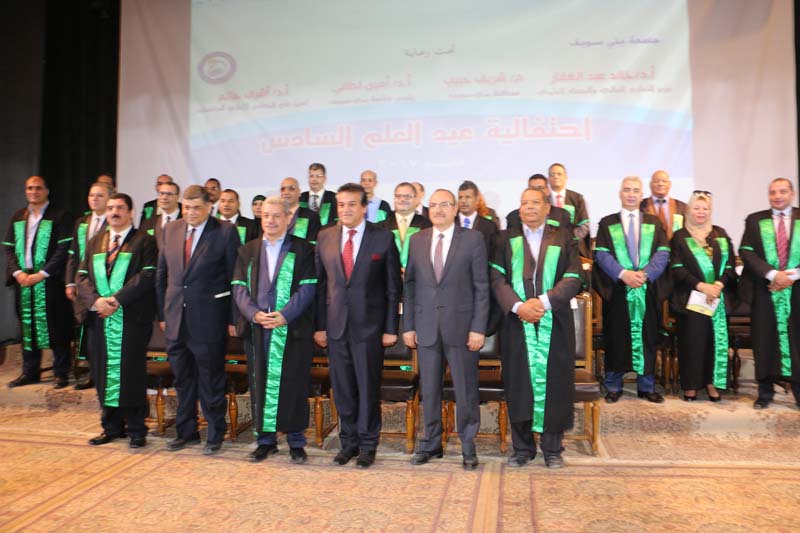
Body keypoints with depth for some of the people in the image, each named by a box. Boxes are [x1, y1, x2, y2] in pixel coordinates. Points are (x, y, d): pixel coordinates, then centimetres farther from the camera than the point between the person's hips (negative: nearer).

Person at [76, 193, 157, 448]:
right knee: (104, 372, 9)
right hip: (99, 318, 5)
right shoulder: (95, 242, 17)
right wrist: (96, 300, -8)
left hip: (132, 318, -5)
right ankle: (112, 426, 21)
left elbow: (147, 275, -11)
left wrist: (116, 299, -16)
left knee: (131, 373, 0)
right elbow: (82, 276, 11)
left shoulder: (144, 241, 0)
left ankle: (136, 429, 11)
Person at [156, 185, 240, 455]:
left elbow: (234, 278, -8)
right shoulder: (171, 229, 7)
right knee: (182, 380, 16)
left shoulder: (225, 232, -8)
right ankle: (186, 431, 32)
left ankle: (215, 435, 21)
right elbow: (162, 274, 12)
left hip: (208, 320, -5)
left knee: (211, 381, 6)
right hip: (176, 319, 5)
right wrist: (162, 313, 9)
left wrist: (233, 318, -9)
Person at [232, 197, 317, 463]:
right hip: (256, 329, 3)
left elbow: (307, 288, -5)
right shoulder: (247, 251, 14)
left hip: (292, 328, -3)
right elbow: (239, 288, 6)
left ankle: (296, 442, 13)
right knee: (260, 384, 7)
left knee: (293, 384, 1)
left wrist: (285, 315, -17)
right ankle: (265, 439, 20)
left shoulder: (303, 250, 3)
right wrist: (254, 313, -12)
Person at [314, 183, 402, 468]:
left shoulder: (383, 237, -3)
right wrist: (319, 325, 2)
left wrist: (391, 328, -6)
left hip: (369, 324, -3)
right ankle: (348, 442, 27)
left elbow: (393, 286, -3)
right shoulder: (325, 237, 5)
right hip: (335, 324, 3)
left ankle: (367, 445, 22)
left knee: (368, 386, 6)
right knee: (342, 387, 10)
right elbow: (320, 284, 6)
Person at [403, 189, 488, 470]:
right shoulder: (417, 240, 8)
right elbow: (409, 285, 8)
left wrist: (478, 328, -9)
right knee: (429, 390, 10)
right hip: (426, 327, 3)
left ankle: (468, 446, 21)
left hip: (461, 326, -2)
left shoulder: (473, 239, -1)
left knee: (466, 391, 6)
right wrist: (408, 326, 3)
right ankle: (431, 443, 26)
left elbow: (481, 287, -4)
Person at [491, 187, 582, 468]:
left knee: (554, 383, 3)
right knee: (519, 384, 4)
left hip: (555, 323, 0)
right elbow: (498, 279, 0)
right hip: (517, 322, 1)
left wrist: (544, 301, -14)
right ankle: (522, 447, 17)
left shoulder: (563, 237, 7)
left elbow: (573, 279, -2)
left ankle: (552, 448, 17)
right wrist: (518, 306, -14)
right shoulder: (506, 238, 9)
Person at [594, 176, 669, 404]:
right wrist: (623, 274, -18)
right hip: (617, 290, -1)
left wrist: (645, 274, -15)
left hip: (647, 290, 2)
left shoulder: (653, 222, 11)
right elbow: (601, 254, -4)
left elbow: (663, 253, 1)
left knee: (646, 338, 6)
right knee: (616, 338, 3)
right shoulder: (607, 223, 6)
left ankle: (646, 386, 17)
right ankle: (613, 386, 14)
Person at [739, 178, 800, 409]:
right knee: (765, 342, 4)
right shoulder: (755, 220, 6)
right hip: (764, 292, 0)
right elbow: (746, 251, -3)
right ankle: (765, 392, 13)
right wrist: (772, 274, -14)